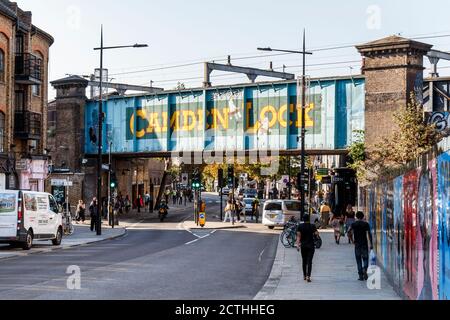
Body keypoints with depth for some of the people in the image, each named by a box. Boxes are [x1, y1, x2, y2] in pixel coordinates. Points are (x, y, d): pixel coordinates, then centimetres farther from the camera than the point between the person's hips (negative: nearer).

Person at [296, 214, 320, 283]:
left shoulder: (300, 226, -1)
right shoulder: (312, 226, -7)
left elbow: (298, 236, -5)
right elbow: (317, 234, -10)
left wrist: (298, 244, -7)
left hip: (303, 245, 2)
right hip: (311, 245, -2)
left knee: (304, 261, 16)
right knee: (309, 261, -4)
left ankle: (304, 276, 23)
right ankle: (308, 276, -16)